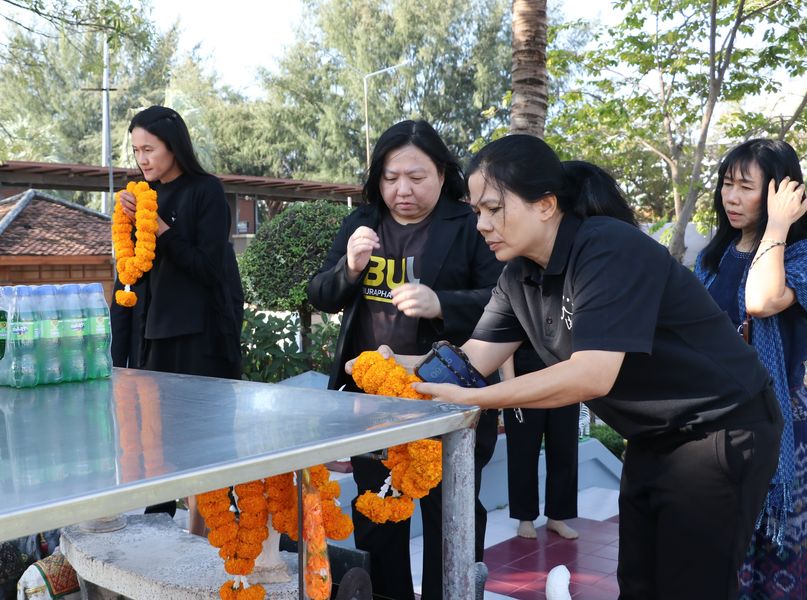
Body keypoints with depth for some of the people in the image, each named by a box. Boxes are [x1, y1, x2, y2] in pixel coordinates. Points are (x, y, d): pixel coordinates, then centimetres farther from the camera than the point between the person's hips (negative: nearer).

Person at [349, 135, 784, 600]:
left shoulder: (610, 250, -28)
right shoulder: (520, 276, -1)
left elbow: (591, 376, -34)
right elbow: (476, 357, -3)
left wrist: (469, 399, -32)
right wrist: (397, 365, -20)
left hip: (720, 431, -8)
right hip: (654, 437, 8)